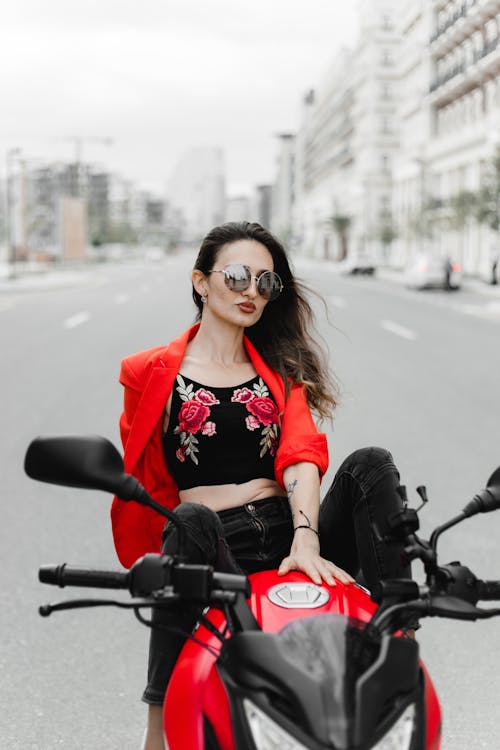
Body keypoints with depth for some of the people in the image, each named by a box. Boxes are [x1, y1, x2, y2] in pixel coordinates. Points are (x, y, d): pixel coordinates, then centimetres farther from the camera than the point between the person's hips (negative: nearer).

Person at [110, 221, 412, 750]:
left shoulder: (280, 368, 19)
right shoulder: (151, 373, 11)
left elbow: (302, 454, 0)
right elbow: (140, 481, 14)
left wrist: (306, 538, -19)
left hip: (290, 536, 3)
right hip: (214, 548, -3)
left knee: (369, 465, -21)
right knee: (191, 522, -37)